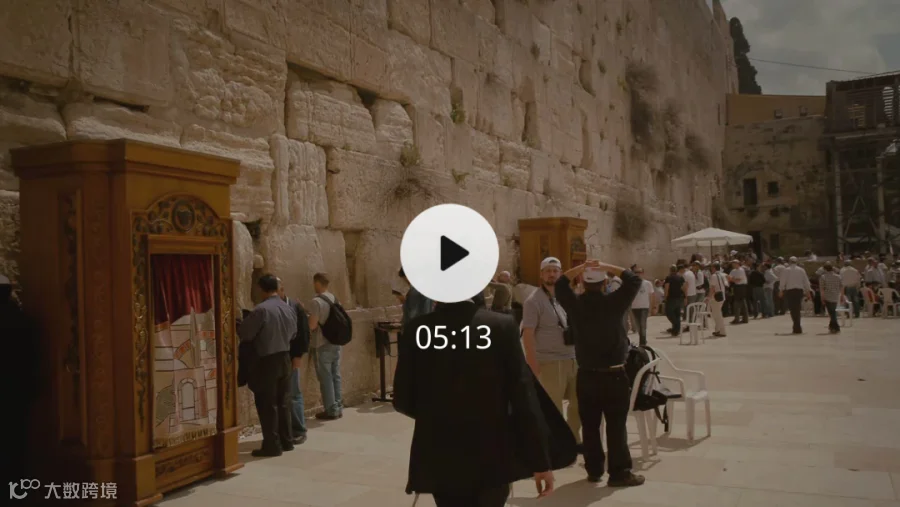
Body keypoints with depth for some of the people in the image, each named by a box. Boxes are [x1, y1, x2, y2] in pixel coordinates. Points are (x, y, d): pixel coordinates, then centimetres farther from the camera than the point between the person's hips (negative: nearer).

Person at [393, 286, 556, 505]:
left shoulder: (417, 329, -8)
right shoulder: (502, 326, -11)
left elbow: (402, 400, -1)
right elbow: (523, 397, -12)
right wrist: (540, 460, -5)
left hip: (440, 462, 1)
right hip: (491, 461, -1)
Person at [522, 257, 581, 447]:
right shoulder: (534, 301, -9)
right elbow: (527, 336, -13)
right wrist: (534, 368, -19)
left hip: (573, 360, 7)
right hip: (550, 363, -7)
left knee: (579, 403, 16)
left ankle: (572, 439, 35)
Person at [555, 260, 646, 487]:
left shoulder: (575, 303, -4)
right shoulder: (613, 302, -11)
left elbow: (560, 284, 12)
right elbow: (635, 280, -3)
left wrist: (581, 268, 2)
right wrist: (607, 267, -5)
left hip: (586, 375, 3)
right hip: (613, 375, -3)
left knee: (590, 425, 11)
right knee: (616, 425, 2)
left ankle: (594, 470, 19)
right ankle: (619, 472, 6)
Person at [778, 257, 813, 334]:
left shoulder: (785, 270, -1)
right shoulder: (801, 270, 9)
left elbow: (783, 282, -4)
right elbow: (806, 282, 9)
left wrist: (782, 290, 5)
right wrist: (808, 292, 15)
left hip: (789, 291, -3)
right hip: (800, 290, 3)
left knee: (793, 309, -1)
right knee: (797, 309, 11)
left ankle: (797, 327, -9)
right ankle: (797, 328, 15)